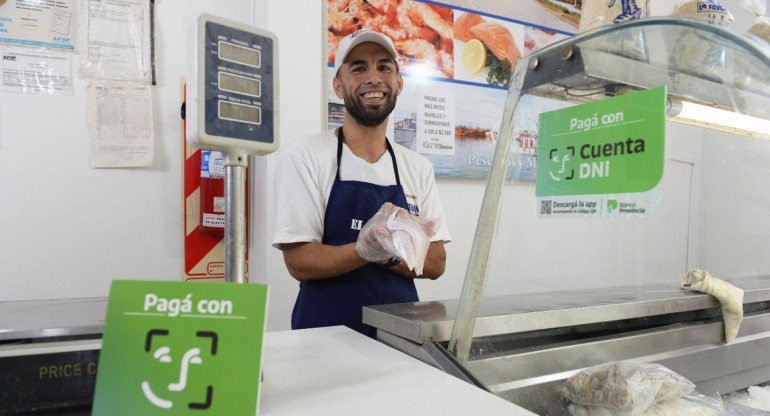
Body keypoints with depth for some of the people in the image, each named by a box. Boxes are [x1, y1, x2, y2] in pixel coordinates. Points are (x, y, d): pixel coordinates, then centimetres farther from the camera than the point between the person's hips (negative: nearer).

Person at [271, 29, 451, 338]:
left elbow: (436, 263, 4)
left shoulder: (418, 168, 5)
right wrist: (365, 249, -24)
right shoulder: (303, 156, -5)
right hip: (328, 333, -3)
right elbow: (298, 261, -8)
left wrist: (389, 254, -14)